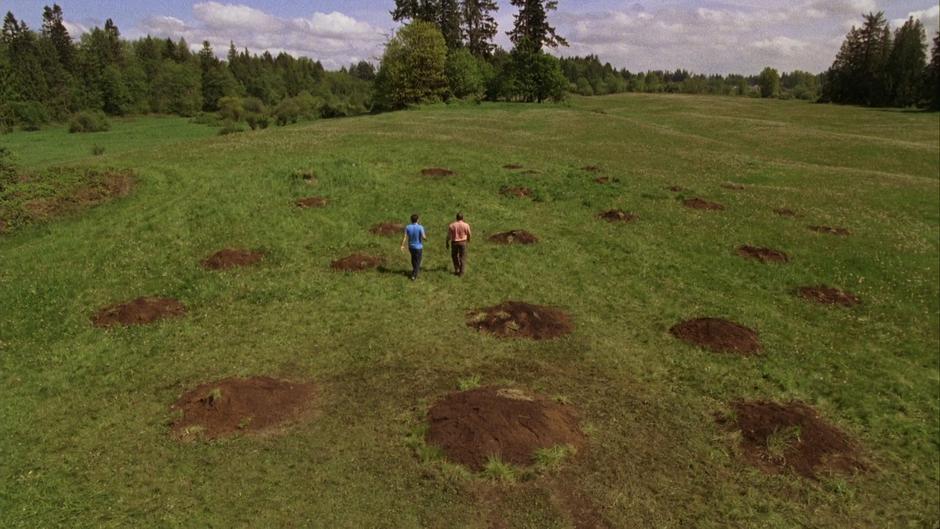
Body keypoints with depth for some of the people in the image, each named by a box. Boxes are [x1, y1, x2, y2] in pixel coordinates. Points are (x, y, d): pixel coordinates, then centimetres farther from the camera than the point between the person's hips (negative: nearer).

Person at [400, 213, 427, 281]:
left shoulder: (407, 227, -11)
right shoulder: (420, 227, -20)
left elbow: (405, 237, -15)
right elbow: (423, 237, -22)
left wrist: (402, 246, -11)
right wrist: (426, 238, 1)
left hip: (410, 246, 4)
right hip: (418, 247, -4)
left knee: (413, 258, 27)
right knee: (417, 261, 8)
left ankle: (416, 269, 47)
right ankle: (414, 275, 3)